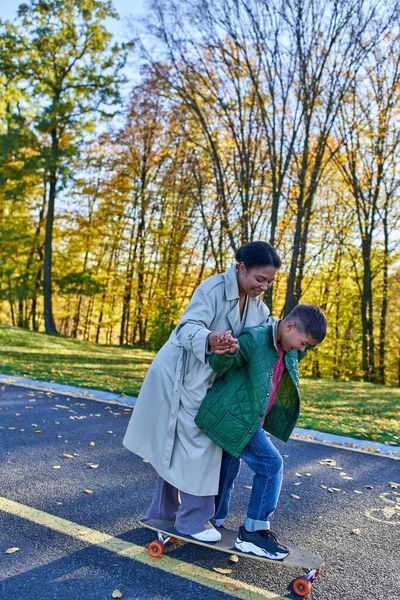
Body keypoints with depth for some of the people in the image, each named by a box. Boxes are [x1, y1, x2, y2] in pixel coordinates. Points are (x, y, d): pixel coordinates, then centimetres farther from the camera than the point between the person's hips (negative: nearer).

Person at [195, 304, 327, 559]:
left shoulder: (289, 352, 4)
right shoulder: (254, 338, -22)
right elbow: (219, 365, -27)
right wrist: (228, 352, -48)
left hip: (246, 420, 9)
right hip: (232, 418, -9)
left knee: (229, 468, 20)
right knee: (270, 464, -9)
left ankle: (214, 523, 38)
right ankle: (254, 532, 3)